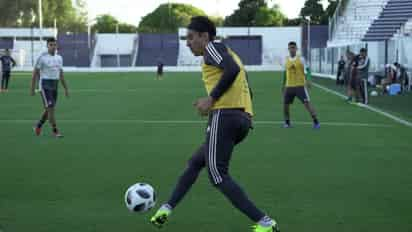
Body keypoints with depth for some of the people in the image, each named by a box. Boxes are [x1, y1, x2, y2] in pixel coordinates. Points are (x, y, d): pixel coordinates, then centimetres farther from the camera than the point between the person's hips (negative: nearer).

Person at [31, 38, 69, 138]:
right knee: (51, 108, -13)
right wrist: (32, 89, -7)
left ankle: (38, 127, 34)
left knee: (49, 109, 12)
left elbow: (61, 75, 15)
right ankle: (55, 131, -8)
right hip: (45, 85, -6)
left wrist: (66, 89, 11)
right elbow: (35, 73, -5)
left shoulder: (59, 58, 9)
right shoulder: (42, 57, -9)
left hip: (54, 86, 7)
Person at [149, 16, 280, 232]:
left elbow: (232, 70, -20)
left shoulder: (213, 48, 0)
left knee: (218, 175, -9)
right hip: (243, 118, 10)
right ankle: (166, 209, 25)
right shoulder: (229, 54, 27)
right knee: (195, 163, 21)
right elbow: (246, 91, 23)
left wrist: (211, 98, -15)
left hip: (224, 116, -10)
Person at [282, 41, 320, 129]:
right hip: (289, 86, 4)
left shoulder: (301, 59, -3)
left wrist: (307, 80, -21)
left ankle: (316, 122, -8)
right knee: (285, 104, 6)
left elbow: (305, 71, -6)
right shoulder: (286, 60, 9)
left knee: (307, 103, -11)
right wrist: (283, 85, 21)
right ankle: (287, 122, 24)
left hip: (300, 85, -4)